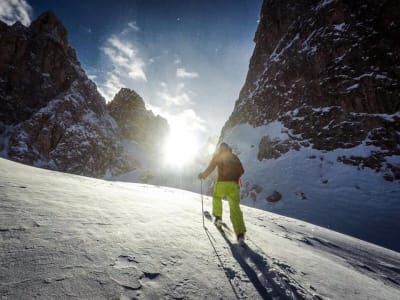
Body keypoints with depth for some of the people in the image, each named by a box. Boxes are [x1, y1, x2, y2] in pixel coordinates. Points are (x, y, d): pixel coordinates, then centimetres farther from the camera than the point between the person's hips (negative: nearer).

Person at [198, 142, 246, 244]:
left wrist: (202, 175, 19)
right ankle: (240, 233, -9)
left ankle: (218, 218, 21)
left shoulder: (218, 156, 9)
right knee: (235, 208, 1)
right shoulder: (235, 157, 19)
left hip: (222, 183, -2)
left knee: (217, 197, 28)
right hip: (234, 184, 2)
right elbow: (241, 171, 17)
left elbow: (210, 168, 4)